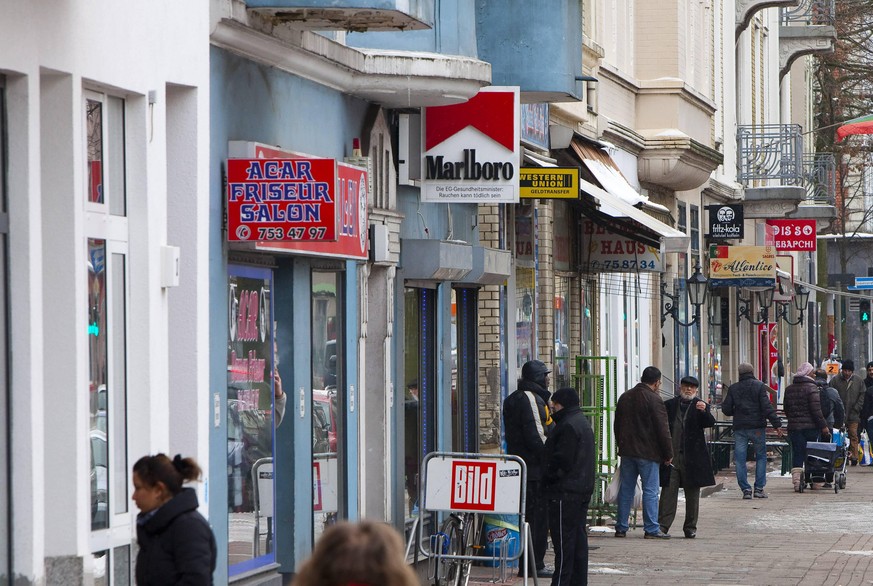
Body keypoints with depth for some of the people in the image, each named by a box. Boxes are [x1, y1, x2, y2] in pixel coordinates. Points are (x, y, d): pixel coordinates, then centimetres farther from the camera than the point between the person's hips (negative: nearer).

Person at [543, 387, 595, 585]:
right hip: (583, 489, 10)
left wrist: (547, 478, -6)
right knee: (578, 536, 11)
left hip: (565, 491, -10)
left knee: (564, 539, -8)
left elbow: (562, 460, -20)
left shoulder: (568, 426, -16)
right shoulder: (583, 423, 17)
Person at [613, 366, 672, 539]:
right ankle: (651, 529, -4)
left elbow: (617, 426, 18)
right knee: (650, 491, -3)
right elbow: (663, 429, -12)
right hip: (648, 453, -6)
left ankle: (621, 528, 12)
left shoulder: (624, 397, 11)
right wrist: (668, 454, -5)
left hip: (627, 451, 6)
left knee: (626, 489, 10)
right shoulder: (654, 400, -12)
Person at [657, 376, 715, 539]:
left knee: (692, 494, 7)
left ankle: (690, 527, 14)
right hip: (671, 457, 0)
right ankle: (662, 525, -6)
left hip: (692, 457, 0)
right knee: (668, 492, -4)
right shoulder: (669, 405, 8)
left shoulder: (700, 406, 5)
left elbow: (710, 423, -11)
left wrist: (704, 411, -31)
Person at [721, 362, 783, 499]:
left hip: (739, 428, 2)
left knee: (740, 459, 4)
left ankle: (745, 489, -2)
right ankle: (759, 488, 1)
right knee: (761, 456, 8)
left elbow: (726, 409, 4)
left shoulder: (733, 388, 5)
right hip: (757, 426, -2)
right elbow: (767, 407, -10)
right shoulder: (760, 386, -2)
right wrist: (777, 424, -8)